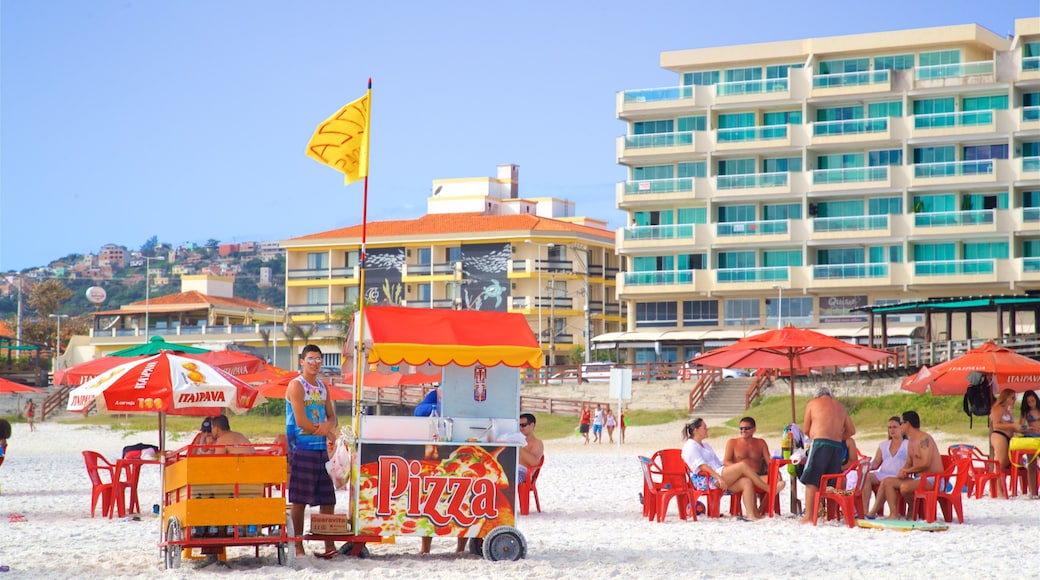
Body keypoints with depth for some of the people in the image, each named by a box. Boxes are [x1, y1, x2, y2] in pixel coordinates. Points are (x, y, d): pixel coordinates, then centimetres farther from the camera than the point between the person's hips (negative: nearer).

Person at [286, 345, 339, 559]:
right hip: (302, 448, -7)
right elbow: (301, 422, -14)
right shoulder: (296, 385, -5)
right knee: (299, 500, -5)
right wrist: (328, 431, -4)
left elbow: (333, 418, 16)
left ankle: (329, 545, 12)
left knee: (327, 499, 7)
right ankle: (298, 547, -3)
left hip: (322, 449, 7)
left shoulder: (322, 387, 17)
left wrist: (327, 426, -9)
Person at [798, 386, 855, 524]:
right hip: (837, 447, 5)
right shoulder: (840, 407, 22)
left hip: (820, 444, -5)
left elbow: (806, 429, 10)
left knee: (811, 481, -5)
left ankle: (808, 516, -13)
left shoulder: (812, 403, 10)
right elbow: (851, 431, 21)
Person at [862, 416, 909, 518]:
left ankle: (872, 513, -40)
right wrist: (868, 465, -4)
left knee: (886, 481, -38)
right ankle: (864, 511, -38)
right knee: (867, 476, -28)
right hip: (882, 475, 5)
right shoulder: (883, 445, 25)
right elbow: (875, 463, 19)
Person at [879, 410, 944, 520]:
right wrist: (902, 471, -1)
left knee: (905, 487, -35)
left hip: (932, 480, -10)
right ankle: (894, 514, -11)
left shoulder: (924, 439, -14)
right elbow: (908, 463, 23)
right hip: (918, 479, 10)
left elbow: (925, 463, -24)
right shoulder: (911, 442, 17)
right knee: (887, 482, -2)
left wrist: (906, 470, -13)